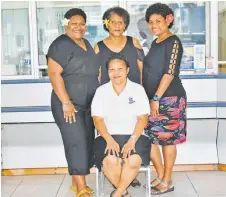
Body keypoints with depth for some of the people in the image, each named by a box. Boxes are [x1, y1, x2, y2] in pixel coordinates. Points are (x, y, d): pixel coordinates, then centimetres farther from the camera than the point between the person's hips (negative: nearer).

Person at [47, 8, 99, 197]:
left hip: (88, 104, 8)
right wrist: (66, 102, -22)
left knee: (86, 142, 9)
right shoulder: (60, 45, -10)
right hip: (68, 105, -8)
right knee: (76, 143, -10)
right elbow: (54, 74, -18)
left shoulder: (86, 44, 14)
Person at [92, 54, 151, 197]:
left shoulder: (138, 89, 6)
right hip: (109, 138, 0)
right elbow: (98, 120, 0)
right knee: (110, 161, -31)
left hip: (134, 137, 0)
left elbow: (143, 118, -1)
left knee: (134, 161, -31)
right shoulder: (101, 91, 7)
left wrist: (132, 141, -16)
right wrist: (110, 141, -16)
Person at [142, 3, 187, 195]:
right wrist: (151, 98, 14)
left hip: (169, 99, -8)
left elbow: (169, 73, -16)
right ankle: (161, 175, 23)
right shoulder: (155, 43, 15)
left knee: (167, 139, 0)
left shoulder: (173, 42, -9)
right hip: (153, 98, 8)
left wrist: (157, 98, -19)